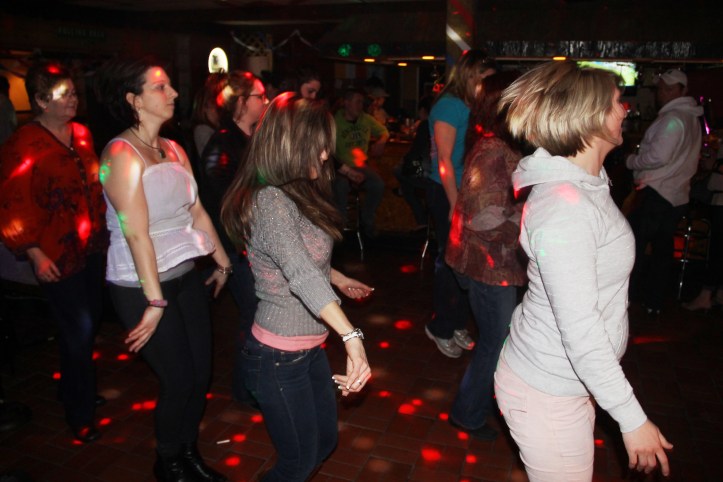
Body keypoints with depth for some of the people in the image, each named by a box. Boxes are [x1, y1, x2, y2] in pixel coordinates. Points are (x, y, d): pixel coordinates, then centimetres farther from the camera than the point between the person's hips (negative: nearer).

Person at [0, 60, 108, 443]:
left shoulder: (81, 134, 7)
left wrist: (103, 231, 13)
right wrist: (34, 253, -16)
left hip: (92, 248, 7)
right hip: (58, 257, -6)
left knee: (90, 321, 16)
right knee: (78, 331, 0)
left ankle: (73, 390, 40)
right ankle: (80, 414, 19)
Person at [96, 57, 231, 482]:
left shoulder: (174, 150, 7)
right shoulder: (121, 154, -16)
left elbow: (197, 212, 11)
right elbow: (137, 233, -20)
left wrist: (223, 262, 14)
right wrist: (154, 301, -21)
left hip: (186, 275, 7)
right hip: (141, 286, -7)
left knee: (201, 372, 12)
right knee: (180, 380, 4)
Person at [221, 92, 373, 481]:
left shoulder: (295, 193, 5)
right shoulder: (270, 202, -25)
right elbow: (302, 275, -40)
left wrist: (340, 280, 29)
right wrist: (352, 338, -49)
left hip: (309, 349, 9)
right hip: (279, 358, -9)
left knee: (324, 441, 23)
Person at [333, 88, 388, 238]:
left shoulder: (366, 119, 6)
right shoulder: (335, 122, -13)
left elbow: (384, 132, 23)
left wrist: (381, 142, 0)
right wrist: (347, 171, -27)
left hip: (361, 166, 5)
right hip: (341, 168, -4)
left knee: (378, 185, -22)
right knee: (341, 186, -36)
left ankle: (367, 222, 0)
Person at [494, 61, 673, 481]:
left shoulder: (589, 180, 5)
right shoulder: (563, 206, -27)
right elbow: (580, 330, -26)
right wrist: (633, 419, -18)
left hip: (569, 380, 9)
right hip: (547, 396, -9)